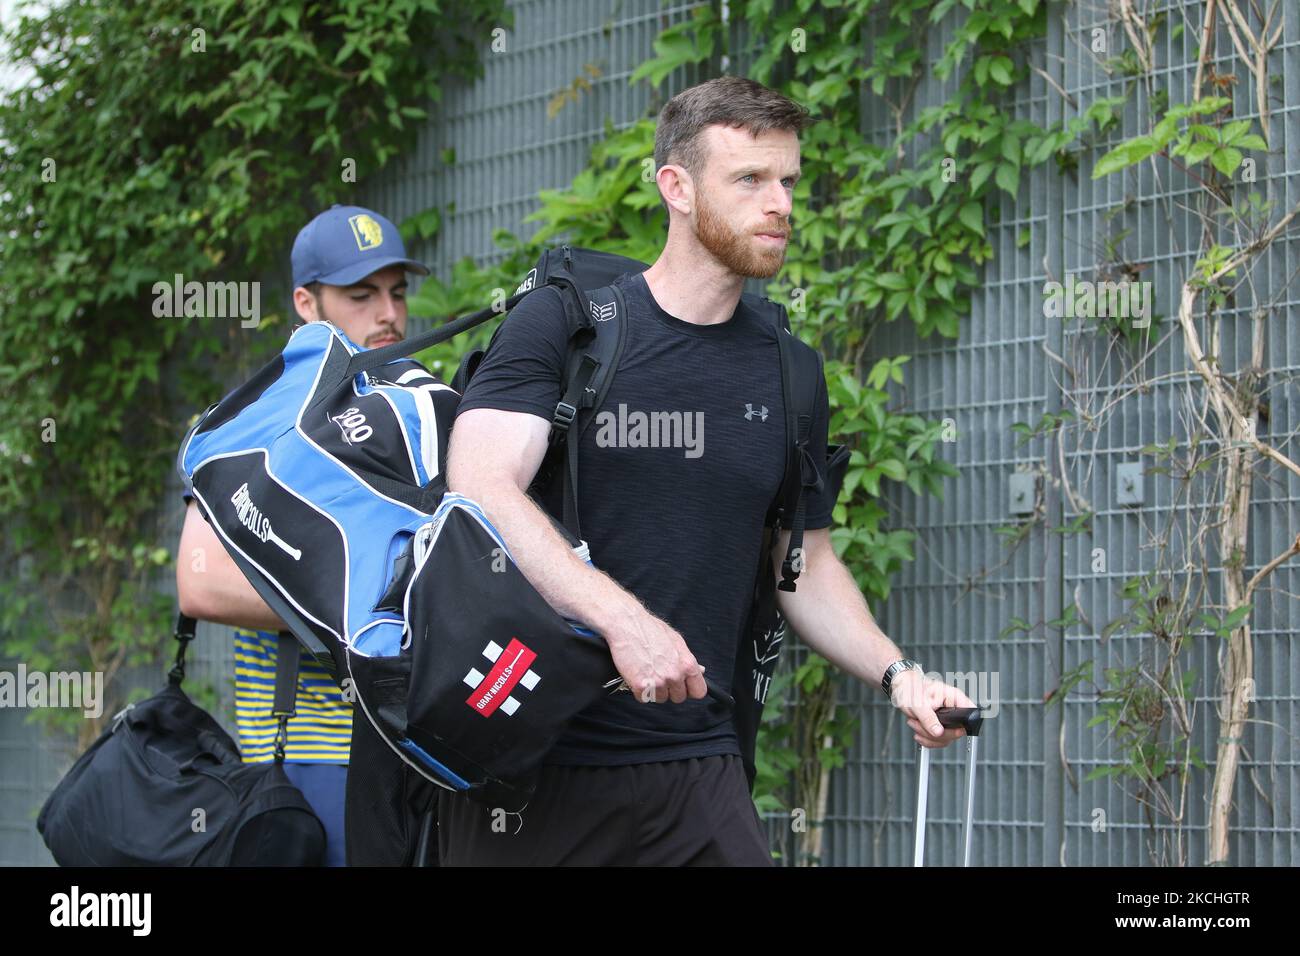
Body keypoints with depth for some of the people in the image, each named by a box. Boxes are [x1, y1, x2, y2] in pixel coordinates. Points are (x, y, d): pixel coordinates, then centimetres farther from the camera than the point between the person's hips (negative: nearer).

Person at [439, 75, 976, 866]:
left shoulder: (788, 374, 12)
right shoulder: (563, 322, -4)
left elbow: (805, 561, 21)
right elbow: (481, 489, -17)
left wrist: (895, 672, 4)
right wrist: (622, 619, -28)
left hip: (696, 769, 4)